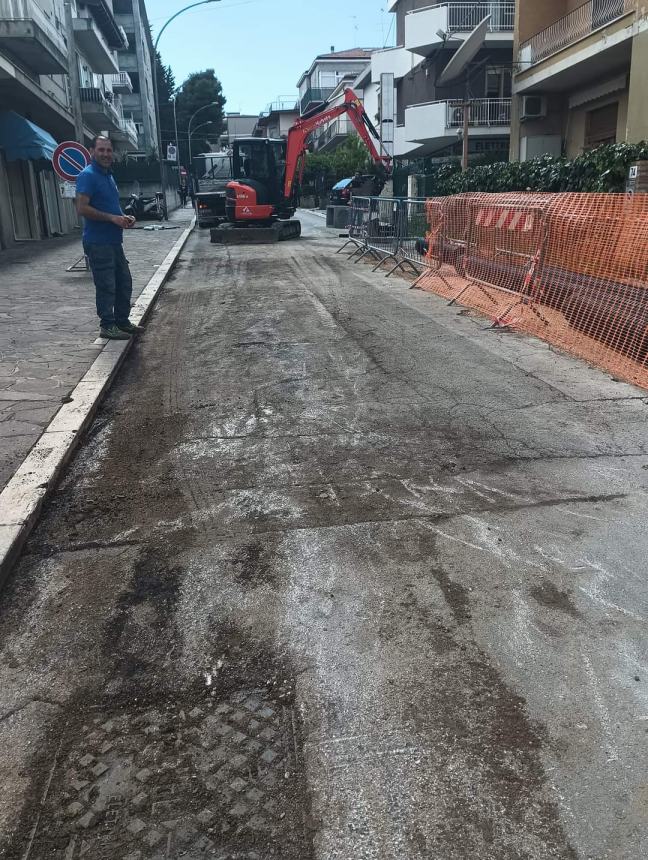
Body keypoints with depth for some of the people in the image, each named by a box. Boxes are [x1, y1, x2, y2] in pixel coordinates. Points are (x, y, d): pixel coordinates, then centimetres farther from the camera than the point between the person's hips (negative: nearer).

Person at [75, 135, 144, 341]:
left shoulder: (108, 175, 16)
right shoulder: (88, 175, -12)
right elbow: (82, 208, -20)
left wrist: (124, 217, 7)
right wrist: (112, 218, -20)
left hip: (114, 241, 9)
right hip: (98, 243, -9)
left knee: (124, 283, 15)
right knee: (106, 286, -3)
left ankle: (122, 321, 26)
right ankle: (107, 326, 7)